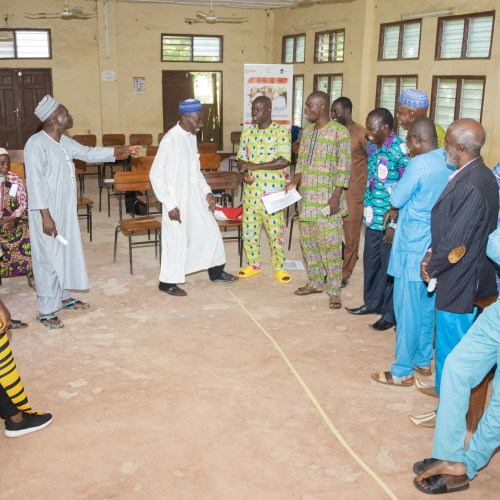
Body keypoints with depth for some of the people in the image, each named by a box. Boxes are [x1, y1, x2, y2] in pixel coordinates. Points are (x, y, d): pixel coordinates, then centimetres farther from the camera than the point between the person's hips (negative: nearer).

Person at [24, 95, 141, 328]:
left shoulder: (64, 142, 8)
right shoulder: (36, 144, -19)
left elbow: (88, 153, 21)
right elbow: (35, 182, -22)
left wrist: (122, 150, 19)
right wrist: (46, 216, -24)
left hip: (66, 211, 9)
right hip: (48, 213, -9)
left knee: (67, 252, 18)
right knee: (49, 258, -2)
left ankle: (63, 297, 35)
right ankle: (46, 311, 9)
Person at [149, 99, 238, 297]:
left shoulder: (191, 136, 6)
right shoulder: (170, 140, -20)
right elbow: (155, 175, -19)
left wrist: (207, 191, 10)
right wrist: (170, 205, -20)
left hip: (195, 198, 8)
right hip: (178, 202, -8)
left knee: (211, 230, 15)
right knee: (177, 240, 2)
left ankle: (216, 271, 34)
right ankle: (167, 282, 20)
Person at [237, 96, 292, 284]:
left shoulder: (281, 132, -6)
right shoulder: (247, 133, 9)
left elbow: (284, 161, -17)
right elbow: (241, 159, 10)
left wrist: (256, 166, -20)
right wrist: (244, 173, -13)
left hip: (273, 191, -4)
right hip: (251, 190, 5)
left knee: (276, 231, 3)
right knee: (249, 229, 10)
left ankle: (279, 267, 19)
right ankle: (253, 264, 27)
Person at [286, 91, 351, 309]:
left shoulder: (340, 132, -7)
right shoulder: (307, 132, 13)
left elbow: (344, 168, -10)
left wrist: (336, 197, -16)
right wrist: (294, 182, 2)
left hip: (327, 200, -7)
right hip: (306, 198, 7)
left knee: (330, 245, -6)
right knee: (308, 241, 13)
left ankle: (334, 291, 3)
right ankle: (315, 282, 28)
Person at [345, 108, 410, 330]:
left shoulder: (399, 150, -17)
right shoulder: (371, 146, 8)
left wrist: (394, 224, -19)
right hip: (373, 218, 8)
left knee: (389, 266, 3)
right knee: (371, 261, 18)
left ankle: (390, 314, 17)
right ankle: (372, 303, 36)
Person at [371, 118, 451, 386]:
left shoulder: (420, 164, -19)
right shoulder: (450, 163, 6)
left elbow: (397, 198, -12)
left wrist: (395, 207, 9)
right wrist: (398, 210, 9)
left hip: (414, 249, -8)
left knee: (407, 311, 1)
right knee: (427, 307, 18)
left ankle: (402, 372, 11)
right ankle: (423, 361, 32)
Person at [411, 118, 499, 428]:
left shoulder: (473, 186, -26)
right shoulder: (472, 176, 6)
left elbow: (456, 244, -24)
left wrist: (432, 268, -9)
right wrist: (433, 253, 2)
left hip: (461, 282, -10)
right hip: (459, 278, 10)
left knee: (451, 348, 5)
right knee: (451, 345, 22)